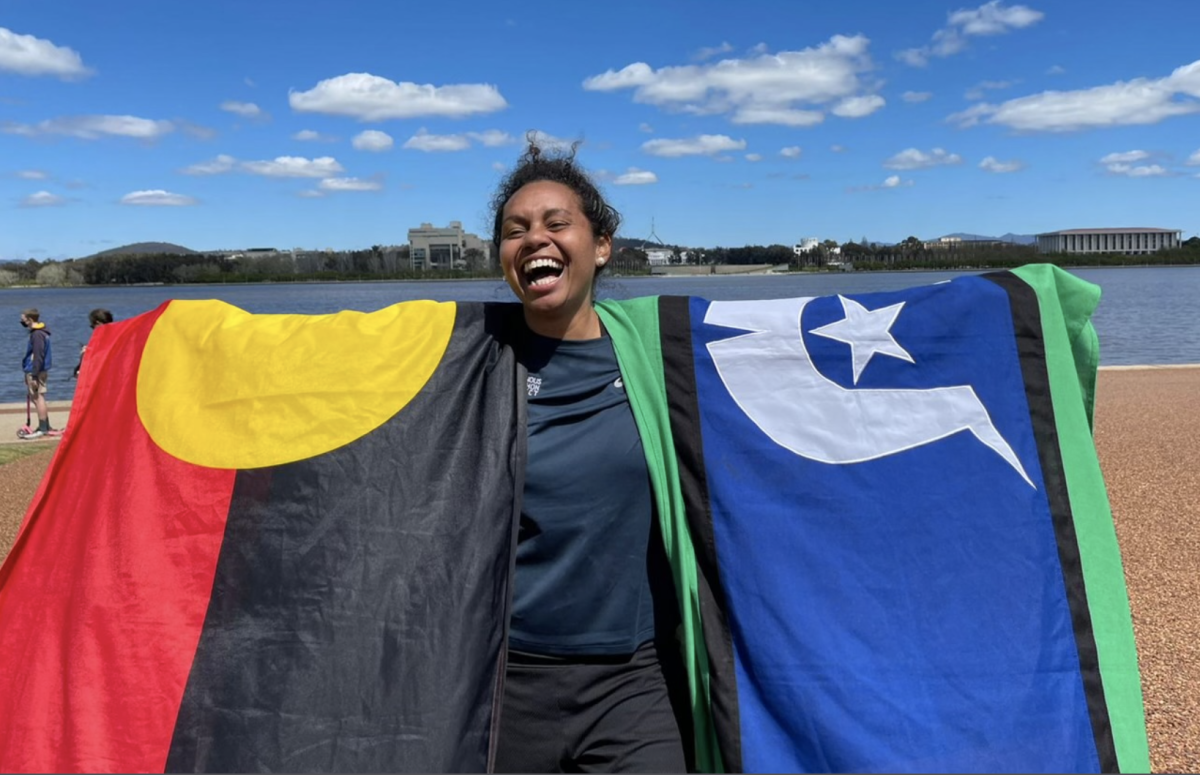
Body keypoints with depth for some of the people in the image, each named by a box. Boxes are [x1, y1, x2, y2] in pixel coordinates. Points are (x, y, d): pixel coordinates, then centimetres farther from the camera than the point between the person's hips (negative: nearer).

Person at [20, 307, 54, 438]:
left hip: (35, 371, -10)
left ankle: (42, 428, -2)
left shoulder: (37, 334, -17)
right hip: (41, 370, 10)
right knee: (39, 398, 15)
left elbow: (38, 357, -21)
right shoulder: (41, 332, 13)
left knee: (38, 398, -6)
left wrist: (34, 376, -21)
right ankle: (46, 427, 21)